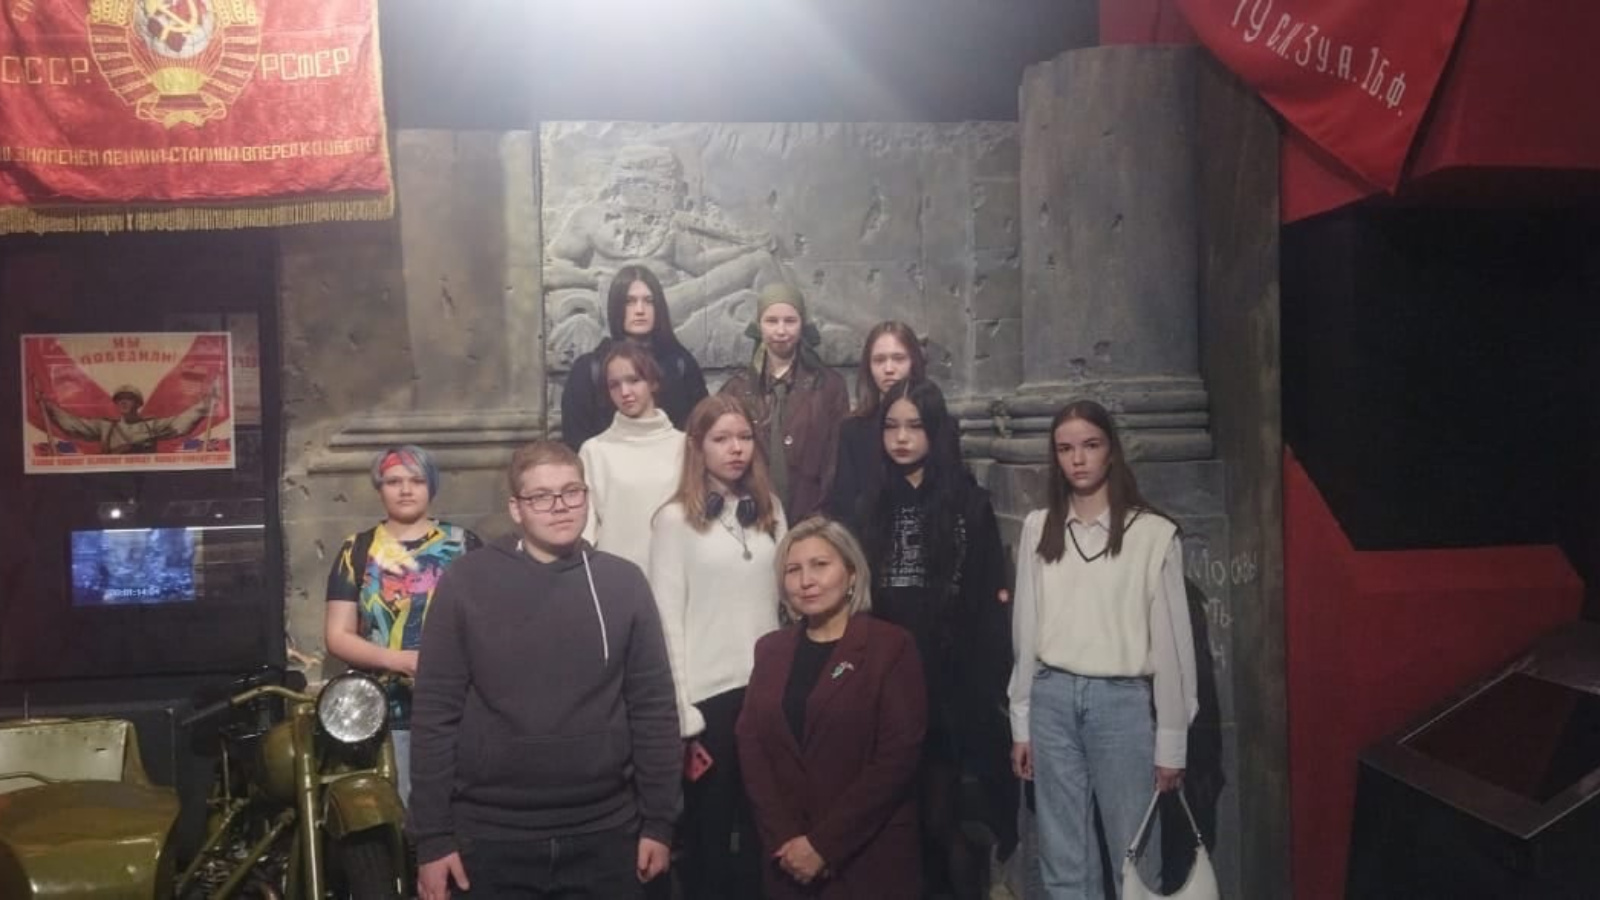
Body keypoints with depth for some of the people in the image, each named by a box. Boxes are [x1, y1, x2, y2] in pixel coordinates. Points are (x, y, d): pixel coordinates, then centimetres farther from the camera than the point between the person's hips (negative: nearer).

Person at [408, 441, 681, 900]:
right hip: (493, 837, -1)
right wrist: (432, 836, -5)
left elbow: (654, 707, 3)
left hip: (604, 834, 2)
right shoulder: (466, 583, -4)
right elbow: (435, 714, -3)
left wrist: (658, 821, 1)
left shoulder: (623, 583, 1)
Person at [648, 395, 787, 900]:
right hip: (709, 692, -3)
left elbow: (787, 597, 10)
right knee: (708, 827, 9)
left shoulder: (770, 510, 8)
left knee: (761, 824, 11)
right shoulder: (676, 518, -5)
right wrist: (682, 713, -10)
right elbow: (668, 619, -7)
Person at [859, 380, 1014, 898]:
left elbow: (991, 598, 0)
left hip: (951, 681, -2)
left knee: (943, 814, 0)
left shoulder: (969, 503, 3)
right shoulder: (869, 504, 7)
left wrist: (992, 684, -6)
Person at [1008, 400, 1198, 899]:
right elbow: (1026, 628, 9)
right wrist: (1021, 722, 9)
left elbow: (1171, 639, -2)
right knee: (1063, 858, 10)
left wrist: (1171, 742, -1)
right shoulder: (1038, 528, 6)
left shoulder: (1154, 533, -4)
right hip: (1052, 699, 3)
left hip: (1122, 700, -3)